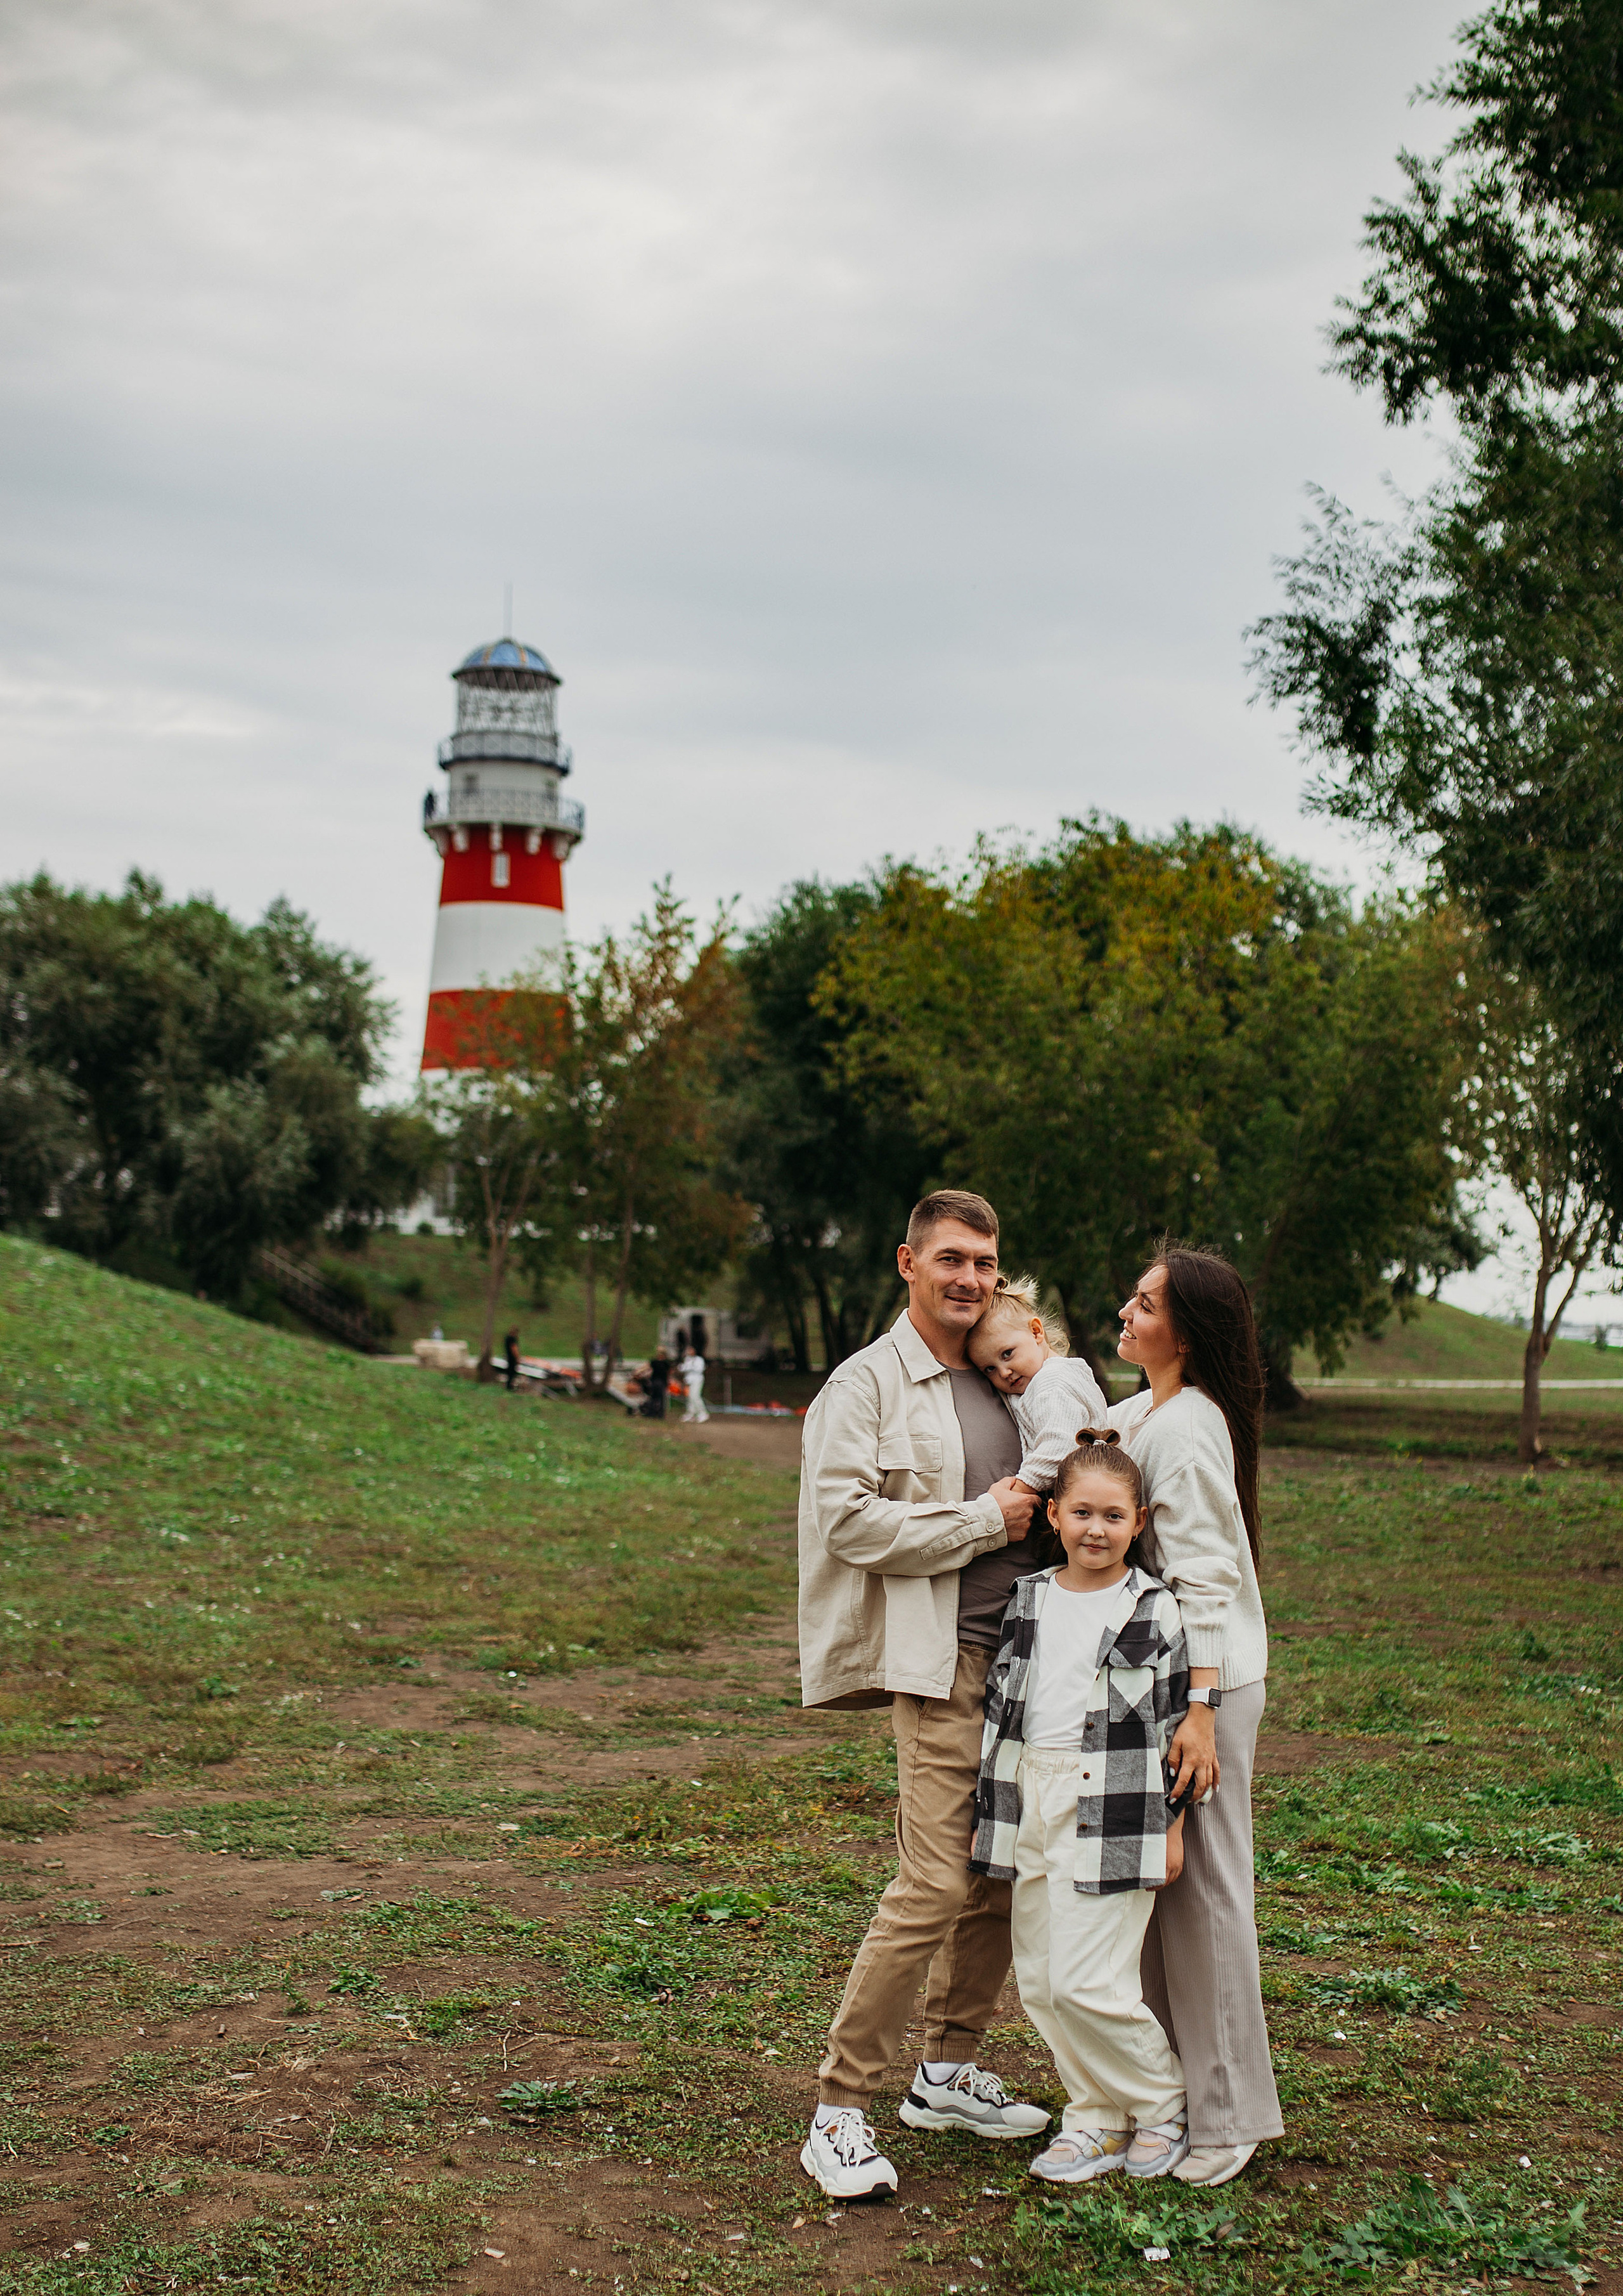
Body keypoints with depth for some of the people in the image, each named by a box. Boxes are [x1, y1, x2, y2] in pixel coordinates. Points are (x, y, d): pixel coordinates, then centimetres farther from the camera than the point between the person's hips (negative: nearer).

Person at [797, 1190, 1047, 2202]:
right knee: (935, 1885, -11)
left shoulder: (1003, 1383, 16)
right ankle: (841, 2113, -2)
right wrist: (983, 1521, -13)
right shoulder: (868, 1383, -5)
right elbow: (847, 1520, -15)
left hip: (1023, 1653, 7)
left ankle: (951, 2073, 28)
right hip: (938, 1664, -7)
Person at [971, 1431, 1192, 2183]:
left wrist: (1174, 1826, -2)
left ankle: (1162, 2105, 13)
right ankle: (1100, 2118, 22)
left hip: (1113, 1817, -5)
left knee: (1087, 1982, -9)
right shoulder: (1027, 1601, 9)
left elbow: (1178, 1723, -1)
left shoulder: (1155, 1611, -4)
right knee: (1038, 1980, 7)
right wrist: (987, 1812, 13)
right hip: (1030, 1807, 6)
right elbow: (997, 1707, 14)